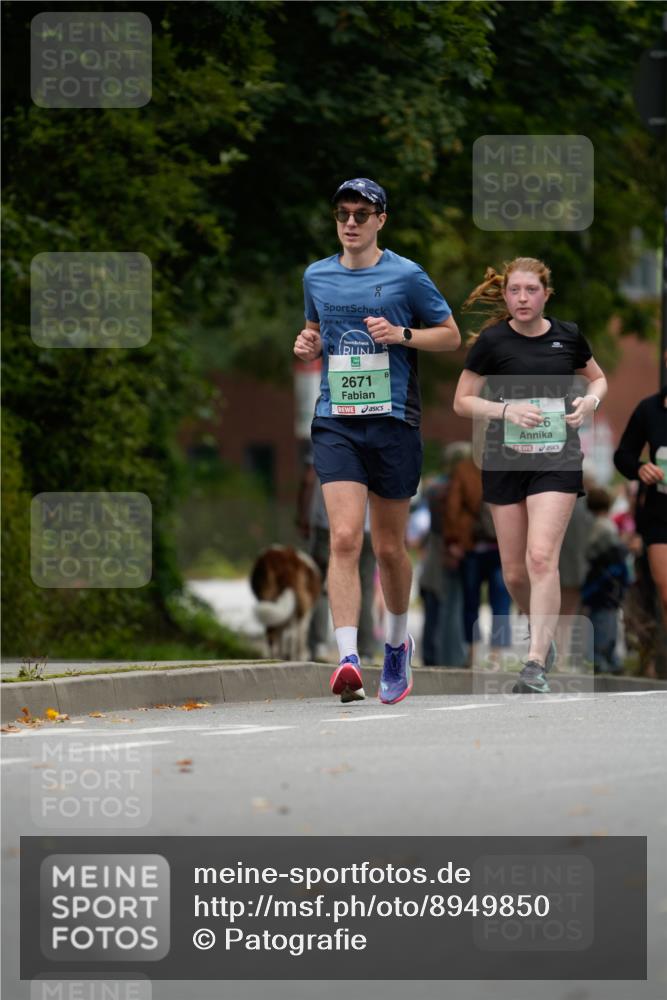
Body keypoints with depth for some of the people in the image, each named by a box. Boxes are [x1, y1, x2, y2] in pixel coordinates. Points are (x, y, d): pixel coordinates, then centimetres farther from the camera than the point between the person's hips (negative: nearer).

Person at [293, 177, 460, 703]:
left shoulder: (406, 276, -1)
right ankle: (349, 660, -24)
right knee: (345, 537, -16)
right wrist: (308, 345, 4)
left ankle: (398, 641, 34)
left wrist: (402, 334, -11)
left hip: (393, 422, -2)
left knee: (390, 546, 8)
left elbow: (451, 335, 6)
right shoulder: (316, 277, 10)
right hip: (335, 423, 2)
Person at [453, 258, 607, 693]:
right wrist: (506, 410, -14)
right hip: (504, 461, 1)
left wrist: (590, 400, -2)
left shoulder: (568, 336, 3)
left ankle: (537, 664, -19)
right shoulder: (491, 341, -2)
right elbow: (462, 400, 2)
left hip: (557, 460, -1)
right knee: (514, 572, 6)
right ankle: (545, 636, 34)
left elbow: (597, 377, 20)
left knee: (542, 557, -17)